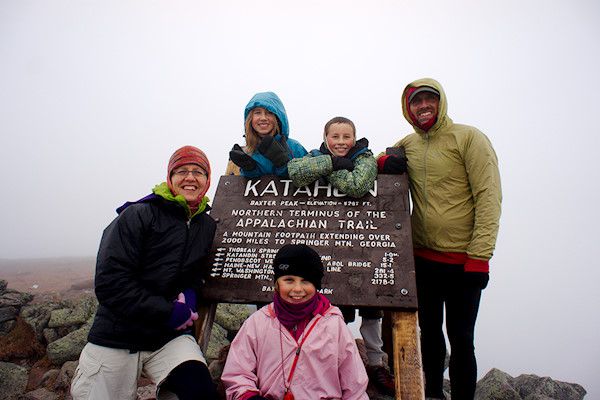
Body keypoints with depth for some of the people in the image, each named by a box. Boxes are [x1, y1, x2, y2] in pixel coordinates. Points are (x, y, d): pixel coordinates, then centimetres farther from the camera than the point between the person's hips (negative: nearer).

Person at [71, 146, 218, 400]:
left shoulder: (208, 226, 4)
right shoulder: (138, 216, -10)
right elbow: (110, 282, -16)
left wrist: (191, 294, -6)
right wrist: (169, 312, -16)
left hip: (171, 336, 3)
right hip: (116, 339, -2)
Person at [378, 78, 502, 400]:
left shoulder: (468, 137, -6)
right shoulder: (407, 144, 9)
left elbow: (489, 196, -11)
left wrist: (479, 256, -17)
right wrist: (383, 161, -6)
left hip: (462, 261, -4)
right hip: (422, 257, 5)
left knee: (460, 338, 5)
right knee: (429, 332, 17)